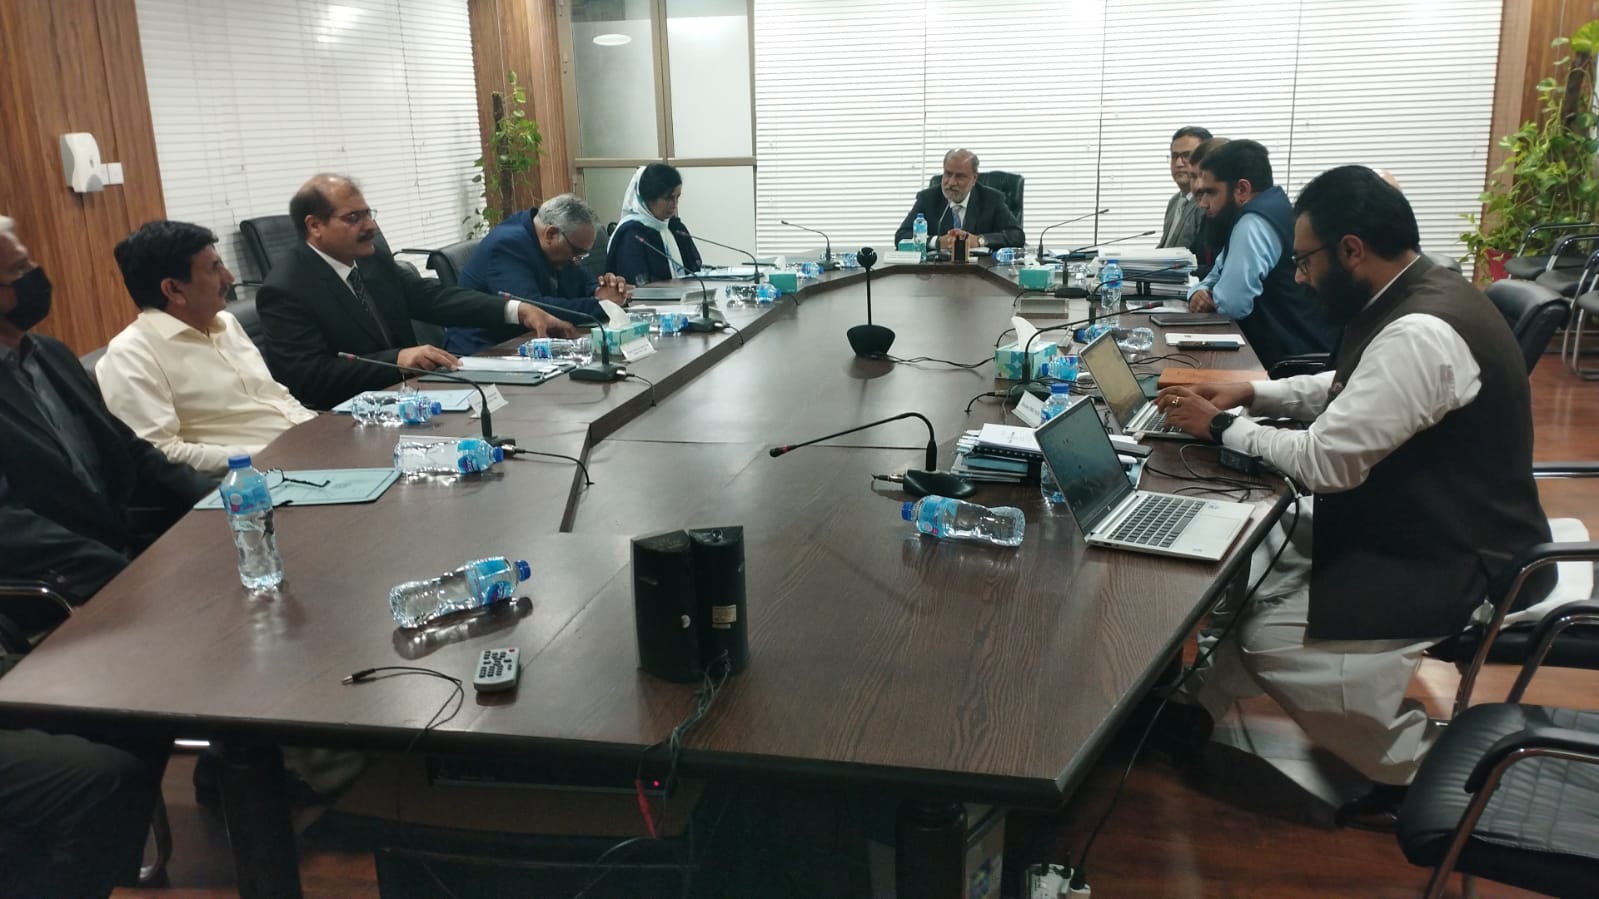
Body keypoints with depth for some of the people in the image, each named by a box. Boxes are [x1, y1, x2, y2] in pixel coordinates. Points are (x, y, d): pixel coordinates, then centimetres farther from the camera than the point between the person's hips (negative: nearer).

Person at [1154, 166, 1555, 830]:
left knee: (1273, 639, -15)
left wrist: (1221, 427, -13)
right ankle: (1199, 703, 20)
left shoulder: (1419, 333, -29)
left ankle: (1421, 772, 3)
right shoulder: (1411, 298, 2)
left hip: (1459, 564, -10)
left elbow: (1326, 462, -27)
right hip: (1424, 523, 10)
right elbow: (1345, 392, 18)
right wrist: (1250, 394, 5)